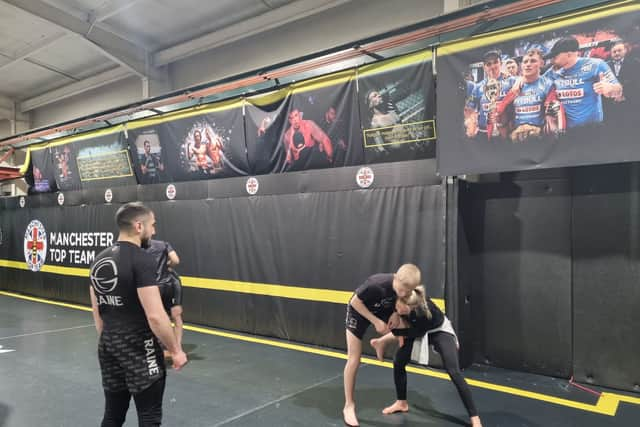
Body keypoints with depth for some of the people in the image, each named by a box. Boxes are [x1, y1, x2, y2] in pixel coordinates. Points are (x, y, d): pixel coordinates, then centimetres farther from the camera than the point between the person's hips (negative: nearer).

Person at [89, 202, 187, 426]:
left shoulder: (99, 260, 8)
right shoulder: (142, 260, -19)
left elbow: (97, 313, 15)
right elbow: (155, 316, -24)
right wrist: (176, 350, -13)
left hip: (108, 347, 8)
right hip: (139, 349, -8)